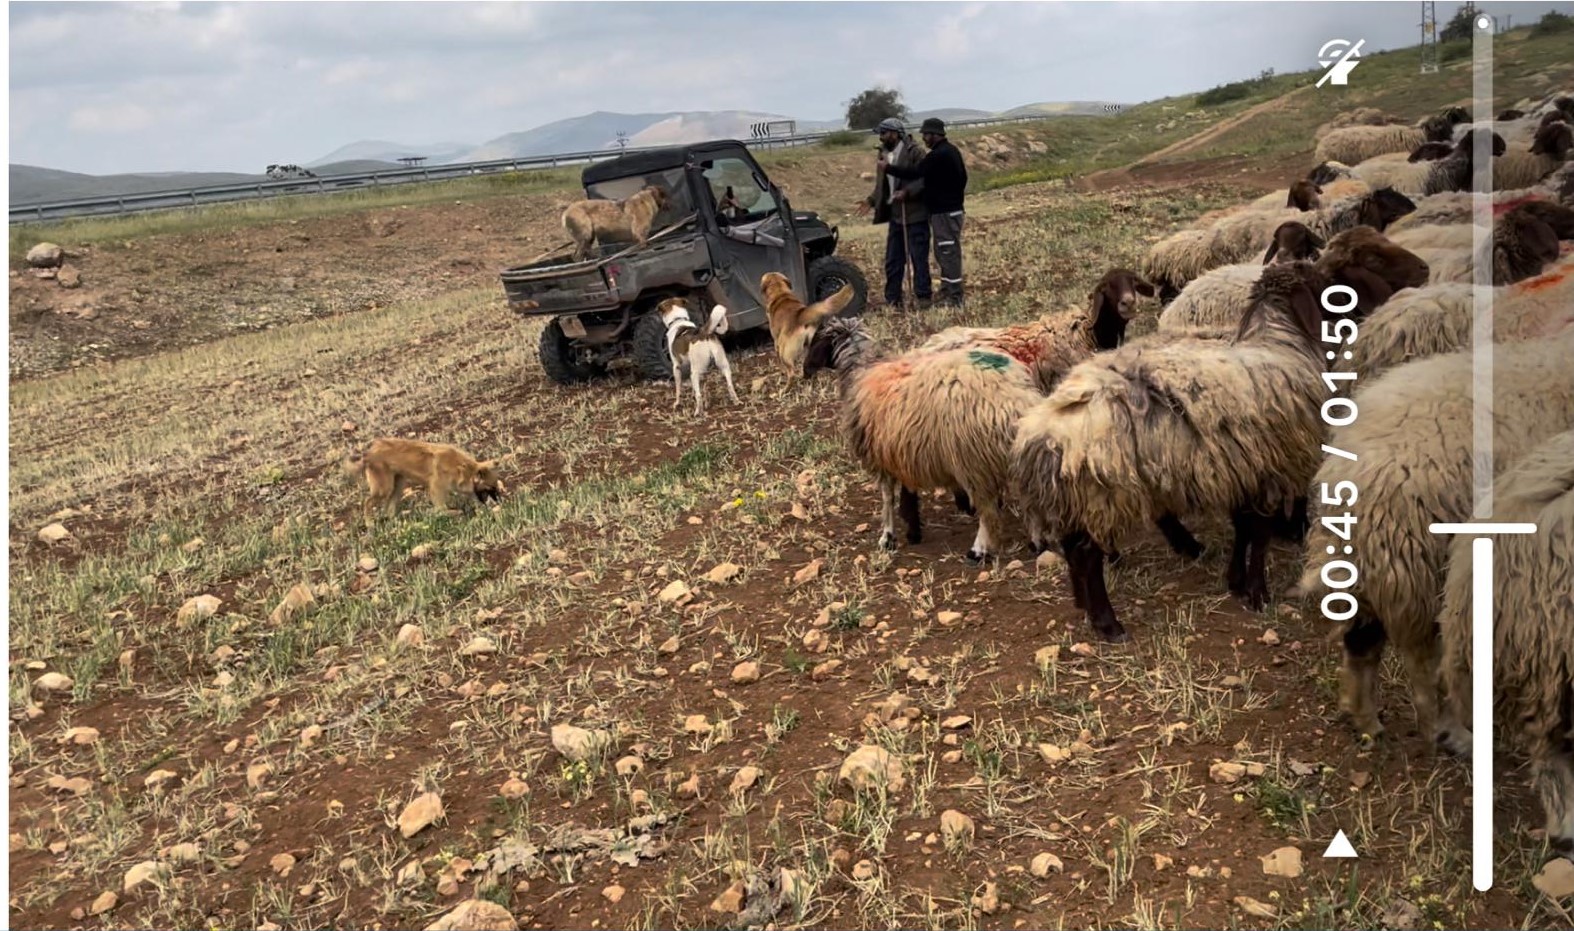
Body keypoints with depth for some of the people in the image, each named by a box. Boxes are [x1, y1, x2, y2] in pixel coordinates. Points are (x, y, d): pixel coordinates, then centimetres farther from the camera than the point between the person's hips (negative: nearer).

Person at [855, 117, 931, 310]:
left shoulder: (914, 152, -11)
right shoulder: (883, 154, 12)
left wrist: (907, 192, -28)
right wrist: (871, 200, 4)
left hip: (914, 214, -7)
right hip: (894, 214, 7)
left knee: (919, 257, -2)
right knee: (893, 259, 9)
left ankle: (923, 295, 6)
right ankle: (892, 298, 16)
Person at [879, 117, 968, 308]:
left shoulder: (939, 155, -18)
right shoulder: (951, 151, 14)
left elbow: (915, 172, -22)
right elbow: (963, 176, 22)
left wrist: (888, 168, -14)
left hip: (944, 212, -11)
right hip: (952, 208, 11)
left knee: (948, 253, -8)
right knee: (945, 252, 15)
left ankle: (954, 298, -7)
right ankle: (947, 293, 21)